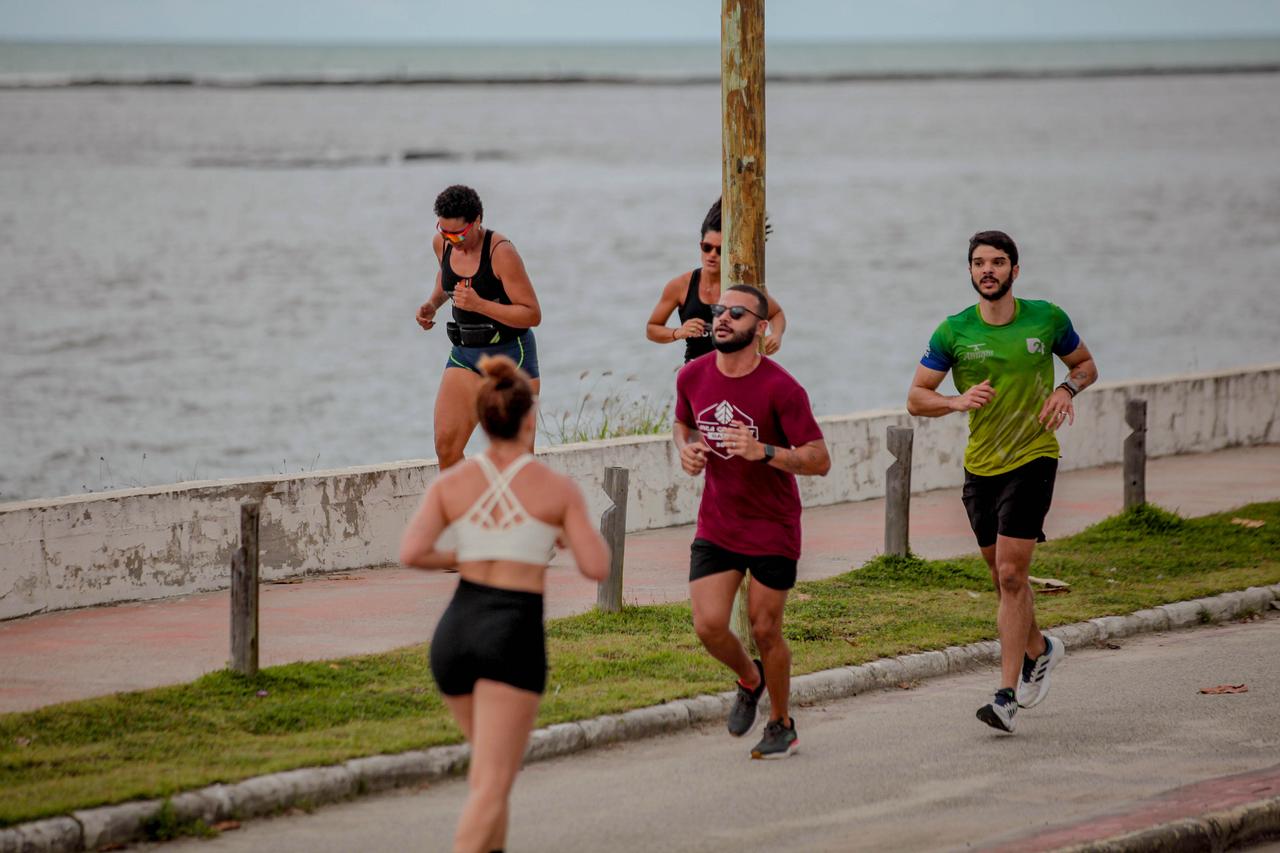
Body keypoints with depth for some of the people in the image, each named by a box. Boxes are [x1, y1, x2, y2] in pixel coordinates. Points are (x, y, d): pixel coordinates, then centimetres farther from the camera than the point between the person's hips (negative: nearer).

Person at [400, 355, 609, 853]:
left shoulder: (450, 483, 4)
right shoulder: (558, 488, -2)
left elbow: (411, 554, -8)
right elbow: (597, 568, -2)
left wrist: (458, 560, 12)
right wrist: (583, 529, 19)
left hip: (455, 631, 4)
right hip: (514, 637, -4)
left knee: (491, 764, 29)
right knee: (490, 789, -10)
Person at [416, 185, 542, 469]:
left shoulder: (501, 252, -20)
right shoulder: (442, 243, 0)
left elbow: (533, 315, -20)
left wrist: (479, 305, -30)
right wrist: (433, 303, 7)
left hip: (511, 353, -6)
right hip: (465, 354, 6)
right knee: (446, 447, -8)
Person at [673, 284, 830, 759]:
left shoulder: (781, 389, -18)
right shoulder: (693, 377, -3)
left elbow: (819, 460, -16)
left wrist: (764, 451, -31)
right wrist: (686, 449, -4)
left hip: (772, 529, -4)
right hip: (715, 526, 4)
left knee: (764, 631, 4)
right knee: (709, 628, -8)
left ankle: (781, 724, 27)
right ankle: (749, 680, 26)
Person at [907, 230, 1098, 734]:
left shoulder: (1047, 319, -3)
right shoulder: (954, 332, -3)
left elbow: (1085, 364, 13)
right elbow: (916, 398, 0)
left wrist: (1068, 388, -10)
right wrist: (958, 401, -20)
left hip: (1033, 459, -3)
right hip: (980, 465, 3)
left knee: (1010, 575, -13)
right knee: (1003, 576, 14)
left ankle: (1007, 695, -12)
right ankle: (1038, 649, 43)